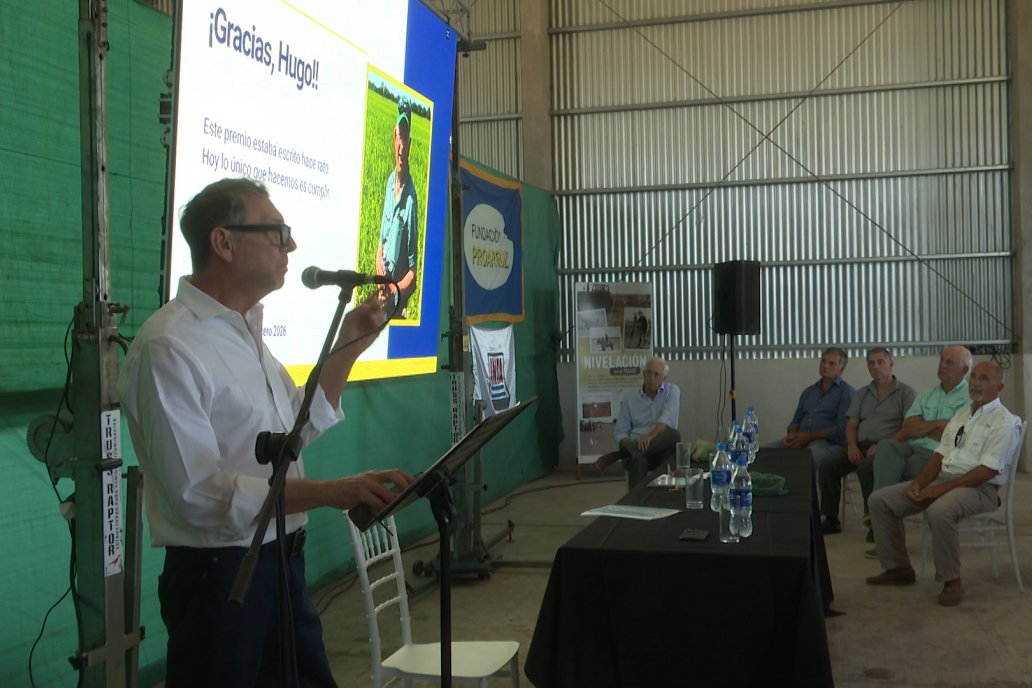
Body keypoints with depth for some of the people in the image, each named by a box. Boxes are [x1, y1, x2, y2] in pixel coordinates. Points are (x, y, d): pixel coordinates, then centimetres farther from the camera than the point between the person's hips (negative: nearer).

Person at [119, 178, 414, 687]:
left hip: (282, 563, 9)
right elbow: (197, 493, -26)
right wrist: (330, 492, -31)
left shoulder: (245, 332, 9)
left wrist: (348, 347, 8)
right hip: (220, 575, -9)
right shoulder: (168, 348, -21)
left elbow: (298, 429, 17)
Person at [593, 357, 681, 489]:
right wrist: (629, 444, -16)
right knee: (637, 461, -39)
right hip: (635, 448, -1)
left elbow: (667, 420, -11)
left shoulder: (672, 391, 9)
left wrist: (650, 436, -31)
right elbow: (619, 433, 10)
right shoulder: (629, 398, 13)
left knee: (673, 435, -35)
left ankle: (615, 455, -34)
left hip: (661, 448, 1)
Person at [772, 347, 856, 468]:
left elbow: (842, 429, -8)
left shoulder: (847, 392, 4)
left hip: (829, 442, -6)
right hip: (800, 440, 6)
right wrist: (791, 435, 1)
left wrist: (809, 436, -14)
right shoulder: (809, 391, 25)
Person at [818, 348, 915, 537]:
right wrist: (852, 446, -4)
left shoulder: (905, 392, 5)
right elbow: (851, 424, 17)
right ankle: (831, 520, -9)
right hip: (860, 445, 6)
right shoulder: (862, 394, 23)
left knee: (866, 467, -36)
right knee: (827, 466, -17)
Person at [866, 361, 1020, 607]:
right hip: (944, 479, 8)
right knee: (880, 500, -3)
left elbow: (988, 470, -18)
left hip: (979, 487, -8)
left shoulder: (1004, 421, -8)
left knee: (939, 512, -40)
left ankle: (952, 581, -21)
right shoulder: (961, 414, 18)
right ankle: (898, 568, 6)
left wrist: (941, 488, -21)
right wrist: (919, 483, -4)